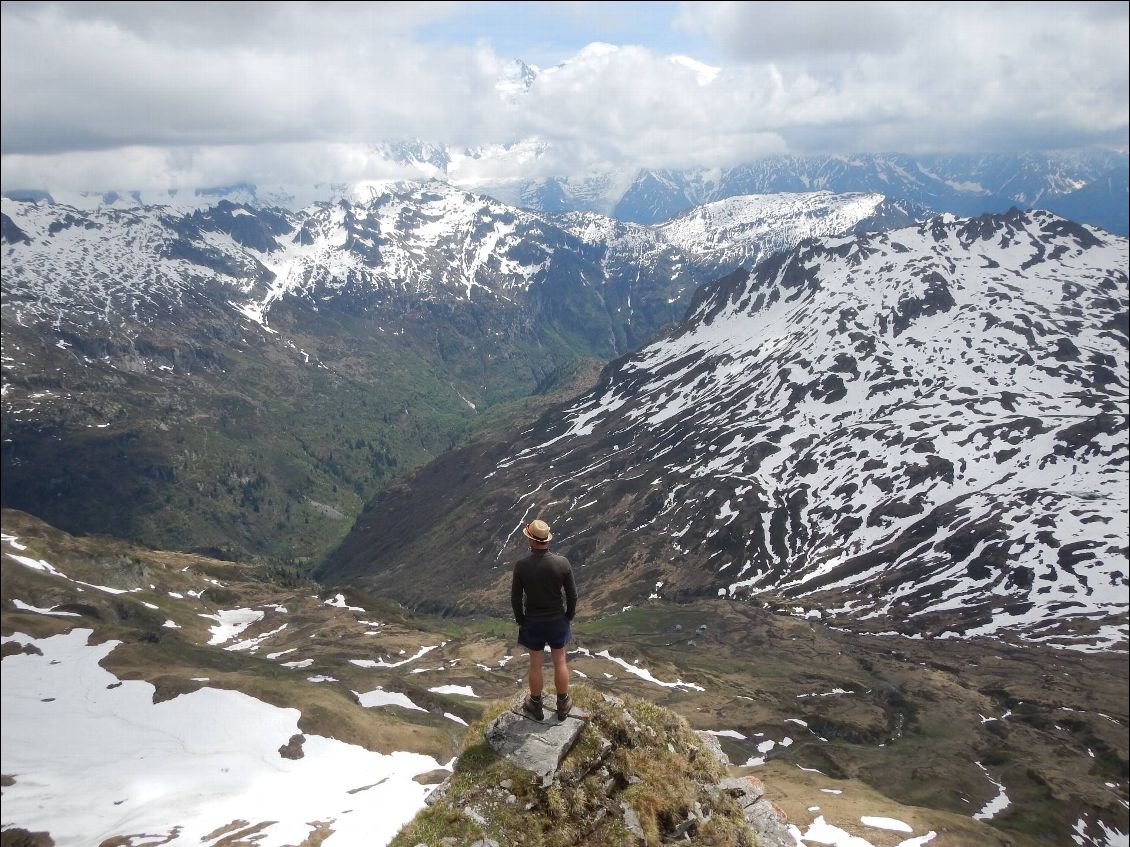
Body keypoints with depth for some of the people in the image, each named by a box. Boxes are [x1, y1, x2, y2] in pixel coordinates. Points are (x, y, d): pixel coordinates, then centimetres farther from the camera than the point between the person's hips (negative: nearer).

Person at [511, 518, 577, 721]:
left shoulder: (521, 566, -19)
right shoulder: (562, 563, -17)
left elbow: (515, 598, -10)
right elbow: (572, 595, -8)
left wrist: (520, 620, 6)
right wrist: (569, 616, 9)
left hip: (533, 622, -1)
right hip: (557, 620, 1)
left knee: (535, 664, 15)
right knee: (560, 661, 17)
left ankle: (535, 706, 32)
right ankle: (563, 705, 31)